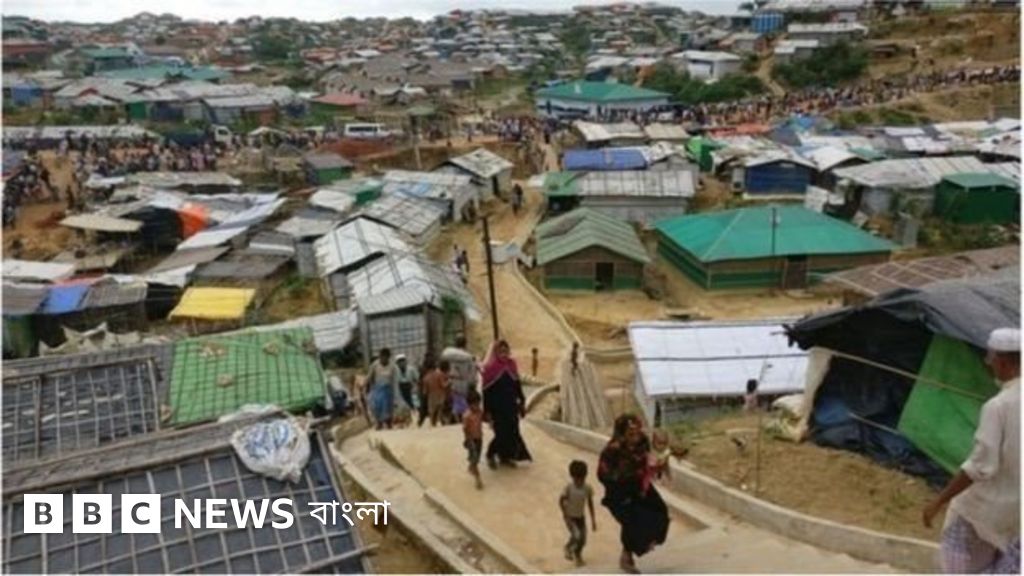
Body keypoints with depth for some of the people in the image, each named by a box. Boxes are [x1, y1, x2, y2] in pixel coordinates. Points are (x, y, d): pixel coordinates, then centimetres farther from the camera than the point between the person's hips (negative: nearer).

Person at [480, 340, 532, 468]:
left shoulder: (511, 365, 1)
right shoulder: (489, 367, -14)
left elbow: (517, 384, 10)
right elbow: (486, 391, -12)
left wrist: (522, 402, 11)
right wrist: (487, 411, -12)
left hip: (511, 405, 5)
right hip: (497, 406, -5)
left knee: (512, 431, 8)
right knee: (501, 432, -3)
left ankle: (506, 456, 27)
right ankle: (491, 454, 23)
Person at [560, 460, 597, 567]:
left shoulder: (587, 488, -12)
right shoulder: (568, 488, -22)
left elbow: (590, 504, -1)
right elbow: (561, 501, -11)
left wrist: (593, 520, 2)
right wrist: (566, 515, -15)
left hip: (581, 517, 4)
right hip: (570, 517, -4)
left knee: (583, 540, 5)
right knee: (577, 536, -20)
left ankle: (577, 554, 36)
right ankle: (568, 548, 13)